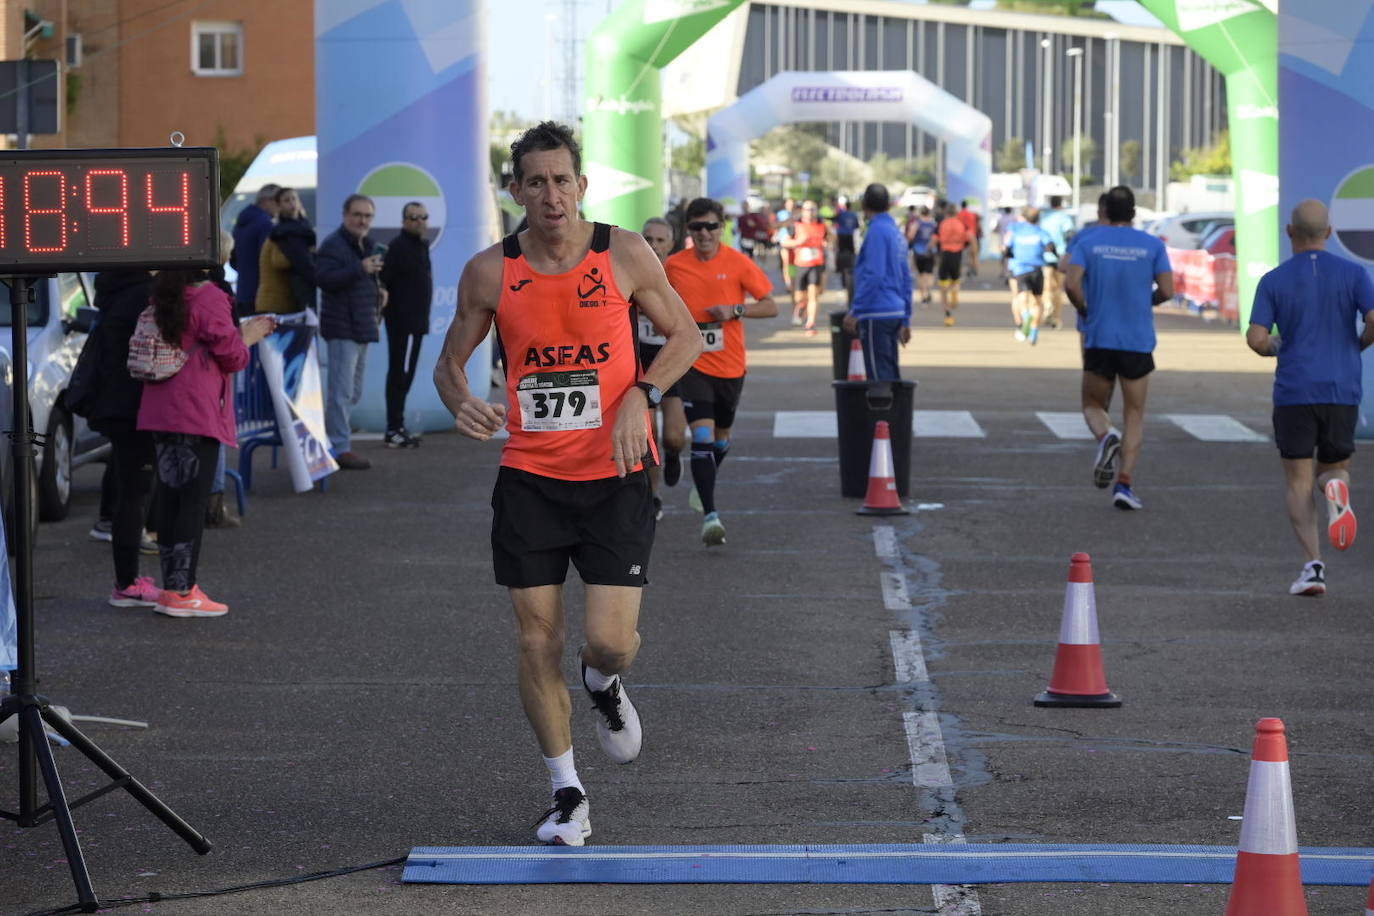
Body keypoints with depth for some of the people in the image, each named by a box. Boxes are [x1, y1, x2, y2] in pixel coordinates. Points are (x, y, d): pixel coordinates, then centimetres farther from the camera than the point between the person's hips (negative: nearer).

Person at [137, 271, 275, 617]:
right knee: (193, 501, -3)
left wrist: (241, 332, 21)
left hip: (159, 413, 8)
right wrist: (247, 337, 10)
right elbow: (230, 356, -10)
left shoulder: (162, 297, 12)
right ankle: (181, 592, -4)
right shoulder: (210, 298, -13)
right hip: (197, 413, -8)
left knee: (169, 498, 11)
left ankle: (172, 587, 15)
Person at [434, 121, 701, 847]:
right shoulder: (490, 272, -2)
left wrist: (641, 395, -10)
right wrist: (461, 403, -13)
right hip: (529, 479, 1)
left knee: (611, 642, -9)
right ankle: (566, 794, 17)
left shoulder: (625, 255, -4)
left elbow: (685, 336, 7)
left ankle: (604, 684, 30)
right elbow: (450, 360, 9)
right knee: (537, 643, 1)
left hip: (615, 476, -1)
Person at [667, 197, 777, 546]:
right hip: (693, 364, -2)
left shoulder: (738, 263, -5)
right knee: (703, 436, -17)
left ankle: (703, 485, 48)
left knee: (722, 437, 18)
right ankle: (710, 515, -21)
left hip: (731, 365, 2)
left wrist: (736, 310, -16)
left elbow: (771, 306, -2)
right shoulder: (674, 266, -2)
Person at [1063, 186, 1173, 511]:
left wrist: (1086, 312, 5)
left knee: (1093, 405, 17)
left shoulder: (1089, 244, 1)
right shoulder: (1152, 245, 1)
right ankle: (1125, 484, -2)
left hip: (1098, 339, 0)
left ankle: (1106, 437, -18)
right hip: (1138, 342, 0)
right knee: (1134, 416, 10)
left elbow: (1071, 284, -12)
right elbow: (1166, 291, -6)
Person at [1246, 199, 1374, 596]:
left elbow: (1256, 339, -8)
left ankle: (1313, 563, -12)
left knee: (1299, 483, 6)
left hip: (1293, 393, -1)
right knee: (1333, 469, 17)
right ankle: (1336, 488, -22)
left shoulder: (1273, 281, 0)